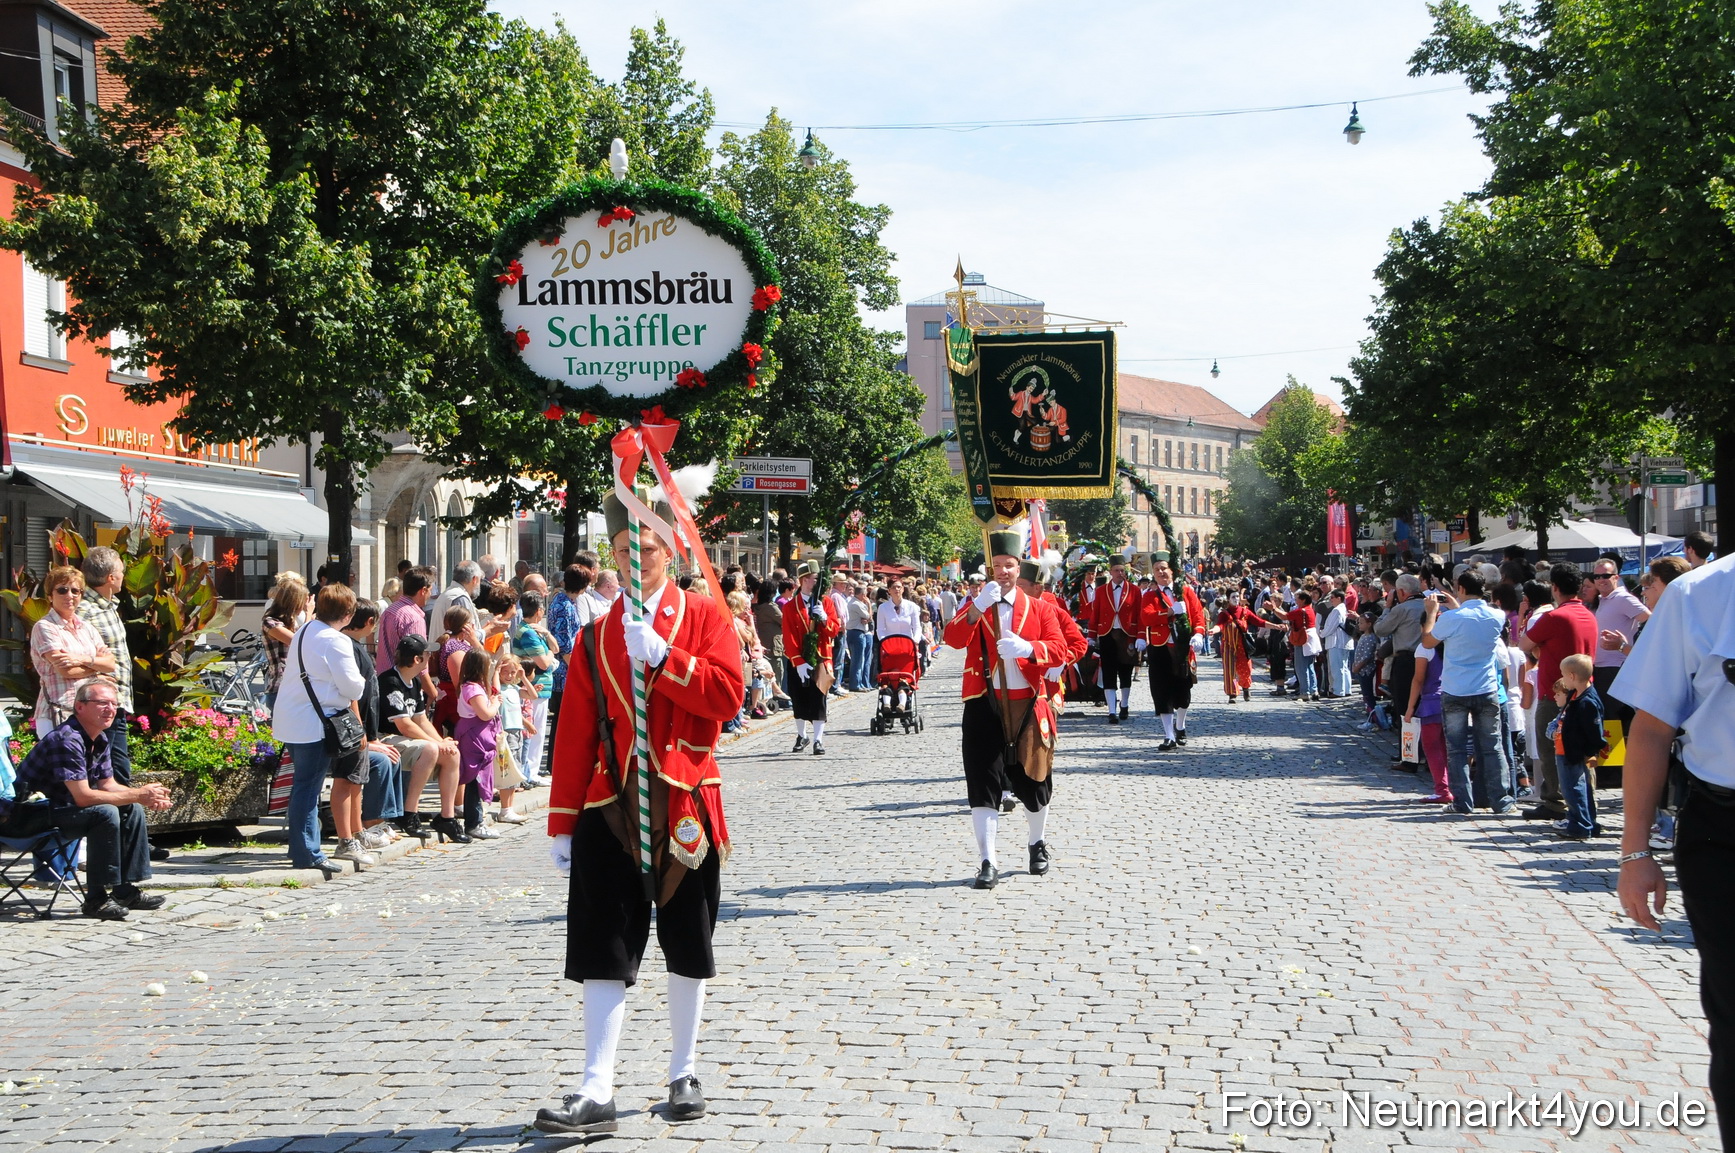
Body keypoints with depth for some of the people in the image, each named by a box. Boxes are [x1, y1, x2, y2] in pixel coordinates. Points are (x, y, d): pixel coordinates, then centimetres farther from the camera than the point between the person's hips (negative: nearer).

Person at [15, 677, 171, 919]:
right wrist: (138, 795, -25)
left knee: (133, 811, 5)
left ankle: (125, 890, 7)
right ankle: (96, 898, -22)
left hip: (63, 806, 10)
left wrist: (148, 797, -8)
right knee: (105, 813, -29)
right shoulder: (67, 739, -26)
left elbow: (108, 785, 10)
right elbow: (82, 797, -30)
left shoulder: (100, 739, 5)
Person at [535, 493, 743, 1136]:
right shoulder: (597, 637, 8)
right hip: (611, 811, 1)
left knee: (688, 949, 10)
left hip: (684, 809, -1)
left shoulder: (704, 617, 2)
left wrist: (660, 654, -19)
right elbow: (574, 735, 6)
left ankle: (685, 1076, 24)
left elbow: (728, 696, -12)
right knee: (606, 953, -2)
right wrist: (562, 825, 3)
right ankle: (597, 1094, -2)